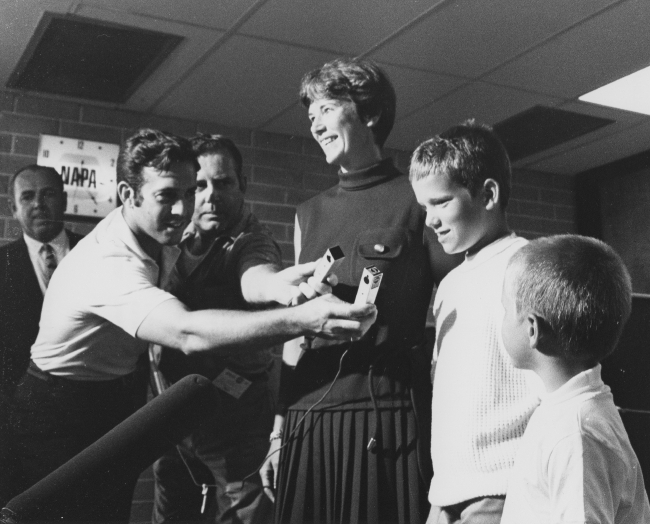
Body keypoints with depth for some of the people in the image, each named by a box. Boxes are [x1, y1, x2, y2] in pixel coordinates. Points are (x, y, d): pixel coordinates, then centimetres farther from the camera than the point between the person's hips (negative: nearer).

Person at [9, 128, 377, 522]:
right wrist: (302, 319, -58)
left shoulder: (156, 236, -4)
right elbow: (188, 334, -49)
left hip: (115, 401, 8)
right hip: (65, 419, -8)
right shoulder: (108, 262, -33)